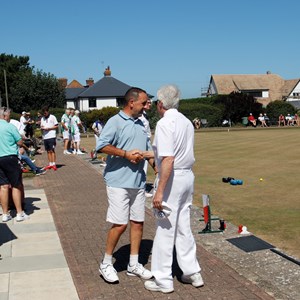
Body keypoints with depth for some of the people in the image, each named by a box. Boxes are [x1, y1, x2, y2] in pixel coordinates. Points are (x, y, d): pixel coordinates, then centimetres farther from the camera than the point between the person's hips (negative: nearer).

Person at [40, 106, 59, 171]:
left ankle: (54, 164, -9)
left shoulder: (52, 117, 0)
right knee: (48, 151, 7)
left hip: (51, 136, -6)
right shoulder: (42, 119, 18)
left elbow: (56, 126, -2)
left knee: (52, 150, -9)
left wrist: (48, 128, -12)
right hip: (45, 137, 6)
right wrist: (42, 128, -3)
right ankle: (50, 164, 11)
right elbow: (41, 127, 21)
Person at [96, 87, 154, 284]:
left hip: (138, 182, 7)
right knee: (120, 224, -5)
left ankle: (134, 265, 21)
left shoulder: (141, 124, 16)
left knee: (138, 222, 9)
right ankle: (106, 264, 13)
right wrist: (126, 154, -18)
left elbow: (148, 149, 23)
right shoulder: (115, 122, -7)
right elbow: (101, 146, -17)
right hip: (119, 182, -7)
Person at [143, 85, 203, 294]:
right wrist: (151, 154, 30)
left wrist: (160, 191, -24)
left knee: (165, 230, 2)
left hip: (172, 178, -8)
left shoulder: (165, 123, -16)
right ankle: (192, 272, 26)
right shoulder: (186, 122, 10)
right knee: (183, 227, 18)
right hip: (188, 176, 8)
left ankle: (163, 280, 12)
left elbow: (168, 160, -24)